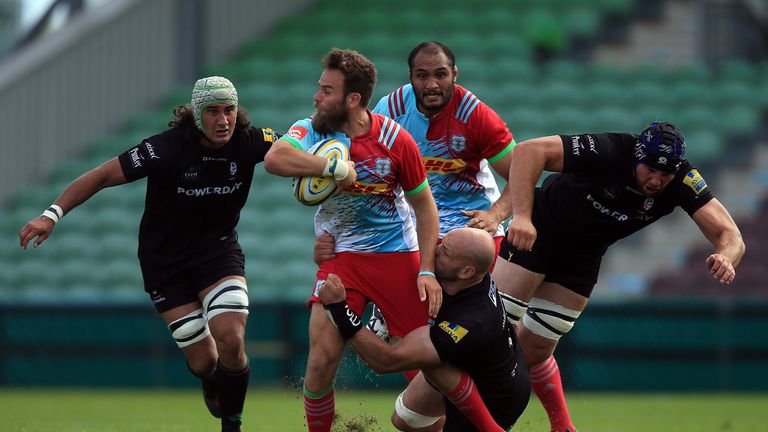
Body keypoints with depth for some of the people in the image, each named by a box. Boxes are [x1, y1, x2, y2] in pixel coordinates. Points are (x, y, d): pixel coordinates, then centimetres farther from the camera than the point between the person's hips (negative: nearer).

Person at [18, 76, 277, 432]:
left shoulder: (249, 141, -16)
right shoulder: (167, 148, -25)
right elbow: (101, 176, -21)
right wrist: (53, 213, -28)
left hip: (217, 249, 2)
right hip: (165, 260, -2)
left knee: (231, 341, -19)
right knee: (202, 359, -3)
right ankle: (211, 386, 38)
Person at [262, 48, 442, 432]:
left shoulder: (394, 139, -9)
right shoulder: (311, 131, -8)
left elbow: (424, 206, 0)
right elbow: (274, 159, -30)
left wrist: (427, 270, -8)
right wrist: (337, 167, -31)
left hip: (398, 254, 0)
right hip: (341, 257, 1)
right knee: (321, 360, -13)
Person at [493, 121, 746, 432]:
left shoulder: (682, 182, -20)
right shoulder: (608, 152, -32)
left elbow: (727, 232, -25)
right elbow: (528, 151, -36)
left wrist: (726, 257, -49)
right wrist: (522, 216, -47)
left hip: (582, 259, 3)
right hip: (535, 232, -3)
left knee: (535, 351, 4)